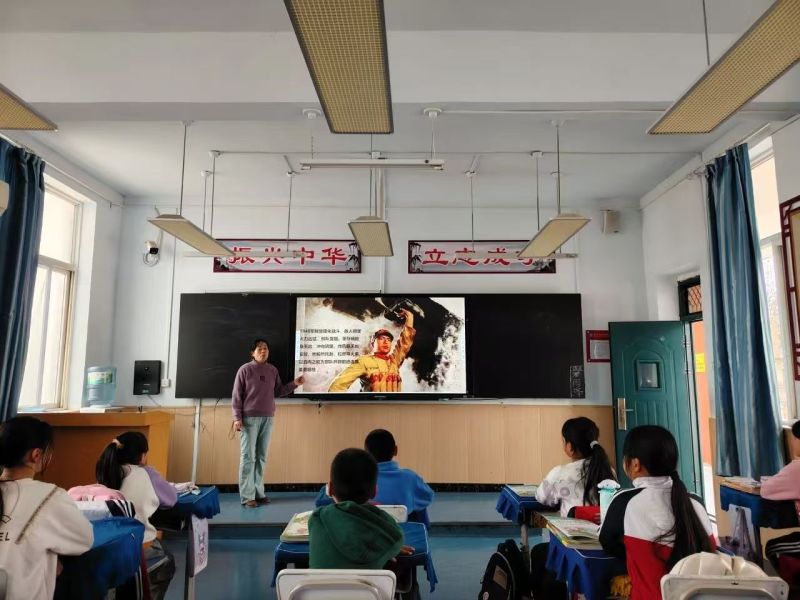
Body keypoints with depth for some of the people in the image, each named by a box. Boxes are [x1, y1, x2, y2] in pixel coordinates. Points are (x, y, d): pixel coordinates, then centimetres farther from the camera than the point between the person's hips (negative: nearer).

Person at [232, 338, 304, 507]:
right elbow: (236, 395, -5)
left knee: (261, 457, 9)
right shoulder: (245, 369, -4)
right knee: (248, 457, -3)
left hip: (268, 418, 5)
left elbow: (278, 391, 14)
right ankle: (247, 496, 0)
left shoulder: (273, 370, 10)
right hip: (250, 418, -5)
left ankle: (259, 493, 16)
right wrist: (237, 418, -11)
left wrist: (294, 384, 2)